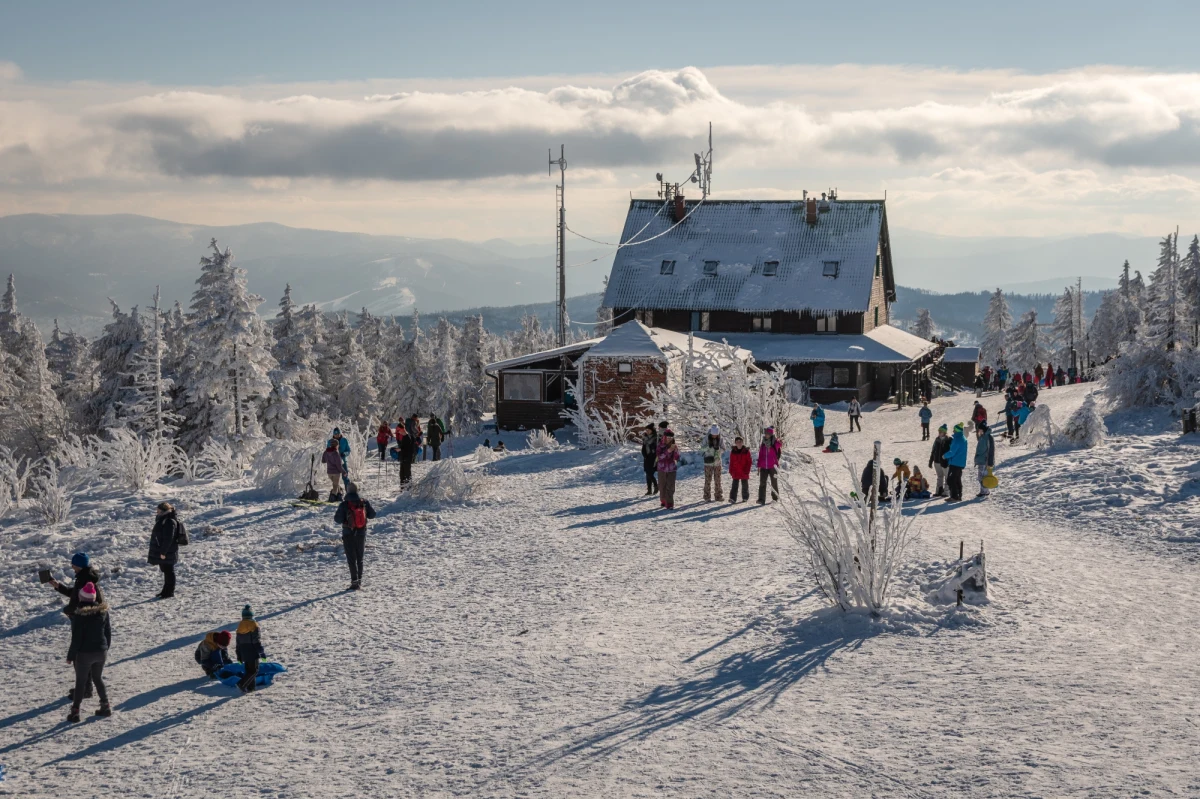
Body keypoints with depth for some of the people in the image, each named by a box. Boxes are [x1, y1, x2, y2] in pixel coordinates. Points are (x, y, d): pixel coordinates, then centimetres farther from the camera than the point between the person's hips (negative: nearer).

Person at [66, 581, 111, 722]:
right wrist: (106, 647, 19)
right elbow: (108, 631, 7)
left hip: (84, 653, -5)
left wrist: (70, 655, -6)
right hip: (101, 651, 5)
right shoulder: (103, 611, -2)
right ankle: (105, 706, 24)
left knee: (81, 682, 6)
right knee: (98, 678, 21)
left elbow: (76, 638, -16)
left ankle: (75, 712, 9)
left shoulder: (79, 614, -19)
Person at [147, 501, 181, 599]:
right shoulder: (162, 520, 13)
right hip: (162, 552, 11)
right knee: (166, 571, 18)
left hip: (167, 554, -11)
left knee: (168, 571, -2)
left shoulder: (169, 522, -21)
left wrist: (163, 552, -23)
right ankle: (166, 591, 27)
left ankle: (169, 592, 5)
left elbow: (168, 539, -25)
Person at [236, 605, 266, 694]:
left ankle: (250, 688, 10)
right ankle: (242, 684, -18)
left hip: (244, 652, 7)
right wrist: (262, 653, -9)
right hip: (253, 652, -6)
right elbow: (257, 641, -15)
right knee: (254, 670, -3)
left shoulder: (240, 626, 8)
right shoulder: (254, 625, -12)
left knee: (249, 670, 14)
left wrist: (239, 656, 19)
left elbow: (238, 643, 13)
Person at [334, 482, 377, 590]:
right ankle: (359, 580, 23)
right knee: (360, 558, 17)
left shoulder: (344, 505, -15)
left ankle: (355, 581, -9)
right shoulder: (364, 503, -5)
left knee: (351, 559, -1)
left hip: (348, 535, -3)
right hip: (361, 534, 3)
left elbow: (338, 520, -14)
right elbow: (372, 515, 4)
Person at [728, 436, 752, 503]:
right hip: (735, 472, 1)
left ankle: (745, 498, 23)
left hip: (744, 472, -1)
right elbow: (731, 462, 9)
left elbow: (749, 461, -2)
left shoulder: (746, 451, -3)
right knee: (734, 485, -4)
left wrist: (747, 470, -8)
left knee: (745, 485, 11)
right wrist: (731, 471, 4)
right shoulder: (733, 451, 3)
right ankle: (732, 498, -8)